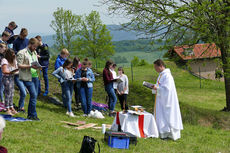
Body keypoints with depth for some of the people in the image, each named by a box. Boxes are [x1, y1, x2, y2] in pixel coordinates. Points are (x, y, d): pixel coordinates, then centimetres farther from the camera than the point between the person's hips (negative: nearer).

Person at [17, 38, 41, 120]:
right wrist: (30, 66, -21)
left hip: (34, 76, 8)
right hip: (27, 77, -8)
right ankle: (33, 115, -4)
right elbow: (19, 65, -13)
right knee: (33, 95, -12)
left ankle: (30, 115, 19)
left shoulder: (34, 52, 17)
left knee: (33, 95, 9)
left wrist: (37, 66, 2)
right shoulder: (22, 53, -7)